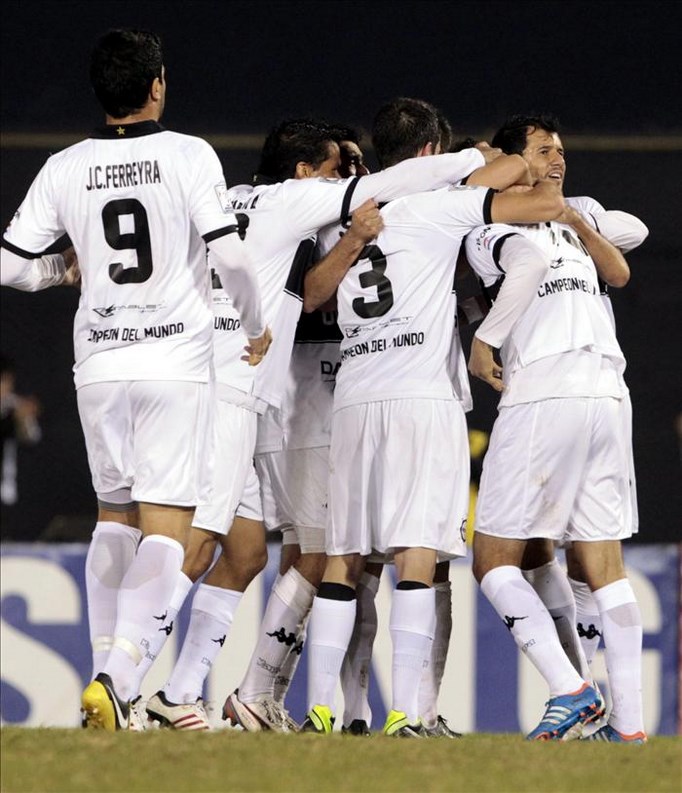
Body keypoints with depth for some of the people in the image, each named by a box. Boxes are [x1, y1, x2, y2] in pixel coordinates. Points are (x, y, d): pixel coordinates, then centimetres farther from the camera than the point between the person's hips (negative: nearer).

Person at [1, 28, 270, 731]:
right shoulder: (189, 156, -6)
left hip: (99, 364, 4)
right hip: (175, 360, -4)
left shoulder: (64, 170, 3)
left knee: (113, 515, 18)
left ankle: (105, 670, 16)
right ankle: (117, 677, -21)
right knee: (165, 524, -5)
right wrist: (256, 326, 6)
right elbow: (229, 256, -11)